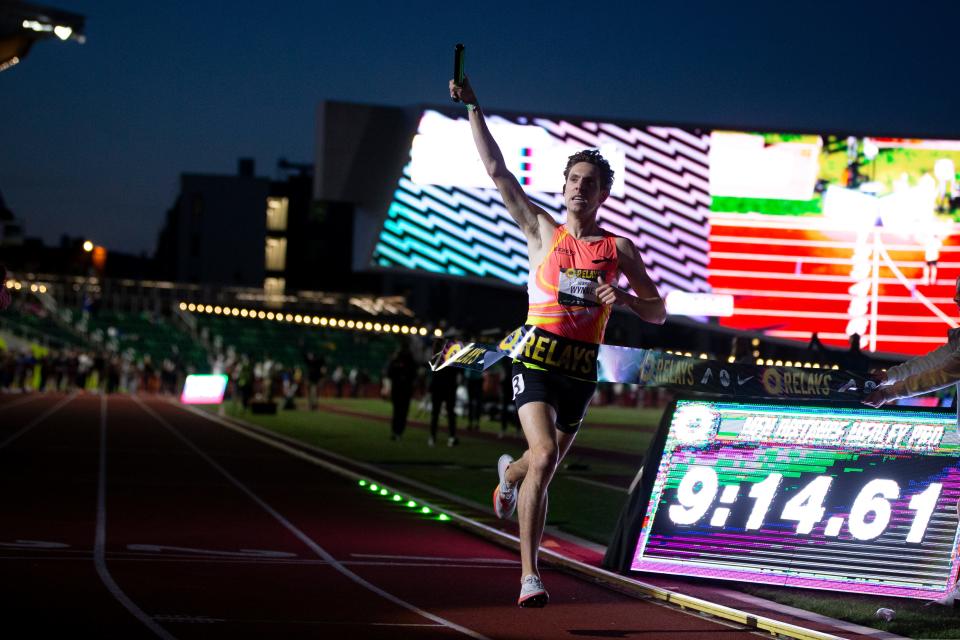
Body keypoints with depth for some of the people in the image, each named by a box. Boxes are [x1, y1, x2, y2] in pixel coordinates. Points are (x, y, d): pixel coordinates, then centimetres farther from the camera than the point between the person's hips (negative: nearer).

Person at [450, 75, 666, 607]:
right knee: (545, 455, -22)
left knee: (544, 463, 15)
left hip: (581, 367, 3)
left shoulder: (619, 250, 9)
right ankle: (530, 574, -19)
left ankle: (510, 472, 56)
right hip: (536, 357, -3)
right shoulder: (542, 231, 7)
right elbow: (497, 170, 2)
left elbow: (658, 314, 11)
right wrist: (472, 108, -3)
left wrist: (625, 298, -10)